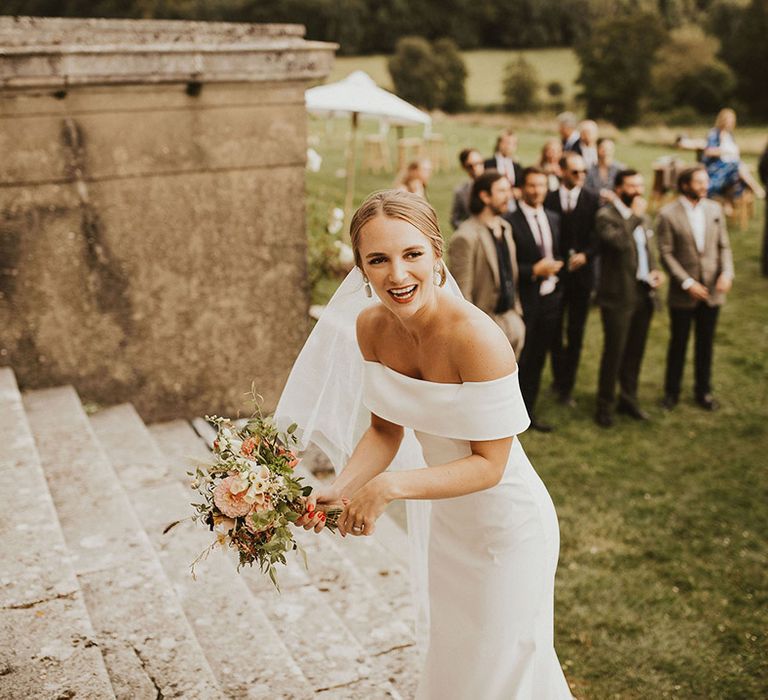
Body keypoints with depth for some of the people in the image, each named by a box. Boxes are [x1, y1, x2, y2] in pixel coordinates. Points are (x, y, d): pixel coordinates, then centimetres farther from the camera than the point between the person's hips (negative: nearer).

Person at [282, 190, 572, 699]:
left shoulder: (477, 338, -32)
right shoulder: (371, 325, -12)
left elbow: (489, 464, -26)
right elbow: (386, 430, -2)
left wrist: (389, 488, -33)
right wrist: (339, 491, -18)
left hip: (506, 527, -6)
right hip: (446, 521, 6)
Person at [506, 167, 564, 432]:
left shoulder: (553, 219, 11)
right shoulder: (510, 221, -11)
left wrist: (555, 265, 4)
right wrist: (534, 271, -19)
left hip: (550, 297, 6)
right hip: (524, 299, -6)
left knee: (538, 358, 14)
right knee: (520, 358, 1)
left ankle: (529, 410, 26)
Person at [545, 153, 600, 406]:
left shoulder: (592, 200, 0)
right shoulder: (548, 200, -2)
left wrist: (586, 255, -19)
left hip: (581, 273, 0)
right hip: (555, 273, 0)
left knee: (575, 334, 4)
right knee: (555, 331, 10)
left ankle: (567, 386, 14)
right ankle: (560, 378, 27)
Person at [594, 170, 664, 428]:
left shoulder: (642, 217, 13)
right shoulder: (606, 216, -11)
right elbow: (620, 242, -30)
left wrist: (655, 270, 4)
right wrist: (634, 215, -20)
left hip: (643, 293, 7)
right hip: (618, 296, -7)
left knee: (635, 351, 15)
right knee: (614, 351, -1)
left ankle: (628, 399, 30)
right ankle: (605, 405, 13)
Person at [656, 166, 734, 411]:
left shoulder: (715, 209, 3)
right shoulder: (668, 214, -10)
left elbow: (724, 246, 6)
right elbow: (666, 254, -12)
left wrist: (727, 273, -10)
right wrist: (687, 283, -17)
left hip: (712, 290, 3)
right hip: (683, 292, -3)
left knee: (706, 344, 14)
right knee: (678, 343, 11)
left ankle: (703, 390, 29)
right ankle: (672, 391, 27)